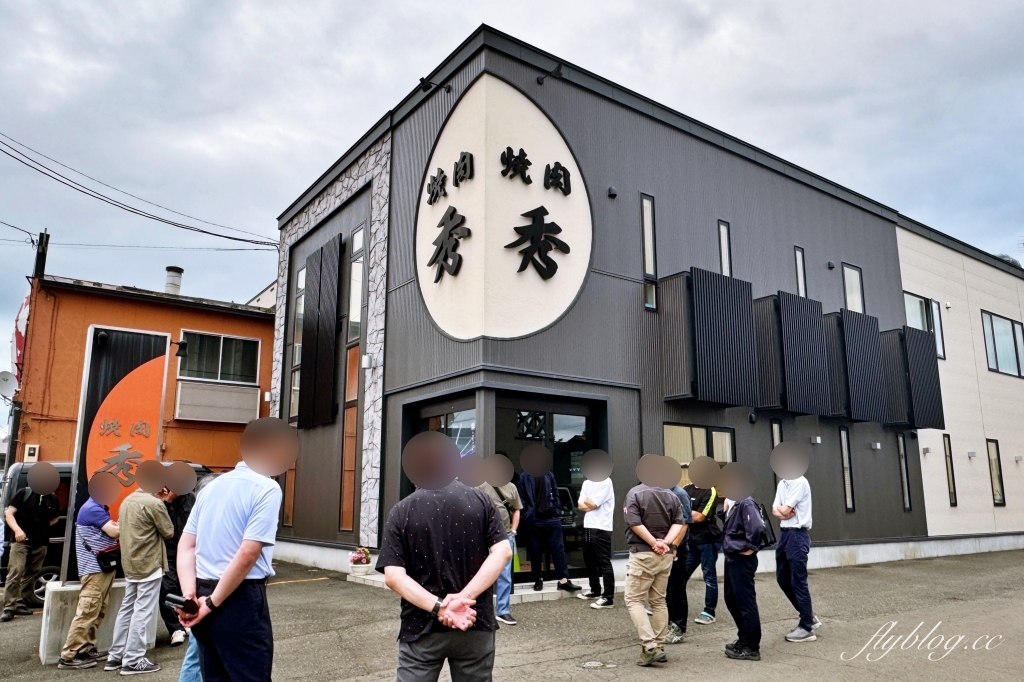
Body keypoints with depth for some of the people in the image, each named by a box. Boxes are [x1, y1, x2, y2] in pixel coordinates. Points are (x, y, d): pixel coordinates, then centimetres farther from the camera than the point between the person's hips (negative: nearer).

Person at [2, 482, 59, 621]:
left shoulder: (52, 499, 7)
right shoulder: (24, 493, -4)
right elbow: (9, 513, -8)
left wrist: (42, 527, 6)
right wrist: (17, 529, -22)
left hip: (41, 543, 5)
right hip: (21, 540, -4)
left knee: (31, 574, 10)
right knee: (15, 572, -11)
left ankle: (20, 603, 22)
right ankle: (9, 608, -8)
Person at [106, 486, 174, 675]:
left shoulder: (127, 501, 7)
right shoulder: (154, 503, -18)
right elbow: (168, 532, -9)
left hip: (130, 565, 8)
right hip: (149, 565, -8)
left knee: (126, 609, 16)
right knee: (142, 613, -2)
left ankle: (115, 656, 23)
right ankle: (133, 661, 3)